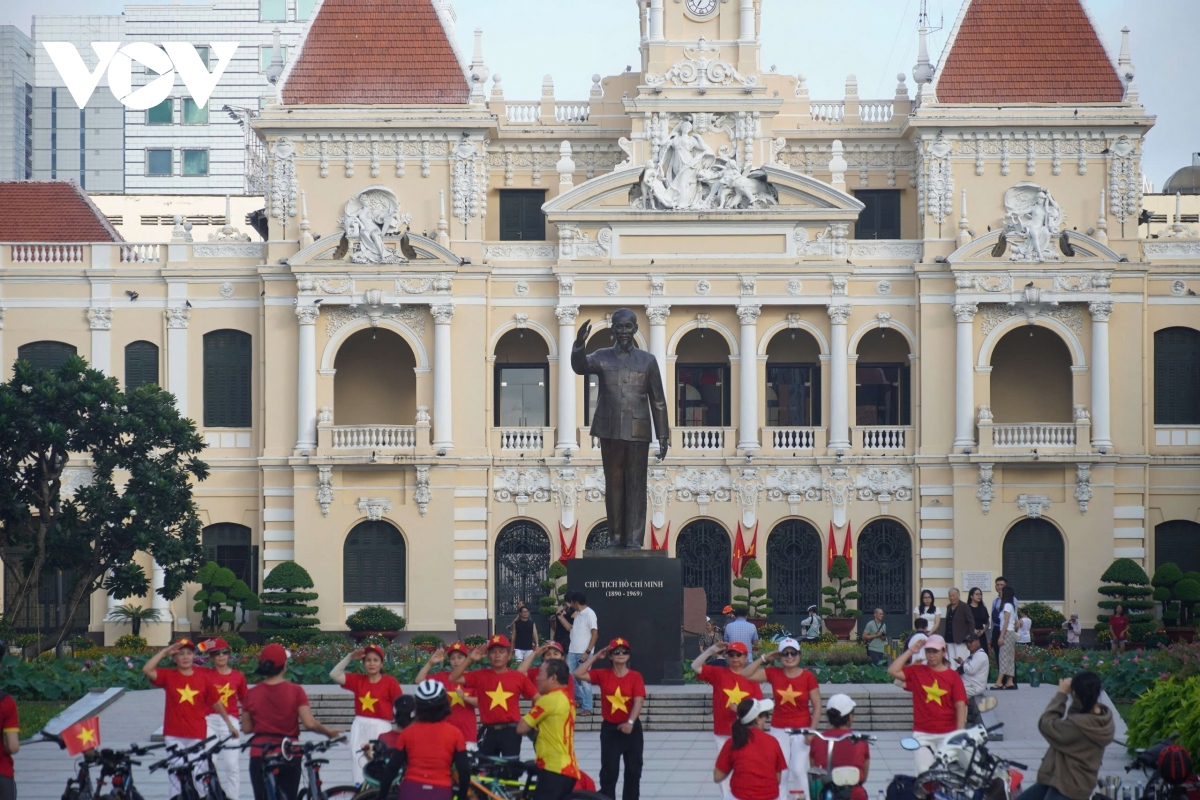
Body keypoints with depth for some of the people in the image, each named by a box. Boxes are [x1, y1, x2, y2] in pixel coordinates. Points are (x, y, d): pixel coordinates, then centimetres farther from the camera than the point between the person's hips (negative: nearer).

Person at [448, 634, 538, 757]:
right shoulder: (480, 676, 3)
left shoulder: (518, 677, 0)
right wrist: (470, 659, -10)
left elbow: (538, 699, 3)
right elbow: (453, 678, -4)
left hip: (511, 731, -1)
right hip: (488, 731, 1)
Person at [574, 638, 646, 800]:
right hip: (609, 728, 0)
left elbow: (638, 701, -13)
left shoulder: (635, 676, -4)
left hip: (631, 728, 0)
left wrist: (630, 722, -26)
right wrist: (596, 656, -7)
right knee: (609, 770, -1)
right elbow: (579, 674, -8)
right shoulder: (603, 675, 0)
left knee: (633, 769, 6)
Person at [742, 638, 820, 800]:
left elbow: (817, 706, -4)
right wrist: (764, 658, -4)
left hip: (801, 731, -2)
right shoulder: (773, 673, 0)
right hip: (779, 730, 2)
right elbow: (746, 675, -1)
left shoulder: (808, 677, -6)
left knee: (798, 769, -11)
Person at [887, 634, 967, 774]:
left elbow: (960, 706, -3)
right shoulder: (917, 671, 7)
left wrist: (960, 733, -12)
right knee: (924, 772, -7)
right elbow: (893, 671, -5)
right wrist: (910, 651, -2)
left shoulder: (953, 676, 1)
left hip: (947, 734, -1)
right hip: (922, 734, 1)